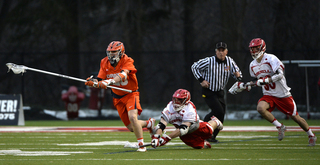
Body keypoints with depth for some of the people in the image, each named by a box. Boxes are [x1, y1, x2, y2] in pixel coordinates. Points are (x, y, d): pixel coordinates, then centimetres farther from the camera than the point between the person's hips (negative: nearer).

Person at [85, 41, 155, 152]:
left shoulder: (127, 61, -20)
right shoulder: (105, 63, -6)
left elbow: (123, 75, -40)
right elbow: (100, 80, -7)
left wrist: (109, 81, -55)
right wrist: (93, 82, -31)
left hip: (131, 94, -5)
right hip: (118, 97, 5)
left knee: (132, 117, -28)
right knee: (131, 128, 6)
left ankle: (141, 145, -14)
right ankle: (149, 123, 36)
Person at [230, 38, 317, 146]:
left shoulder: (271, 59, -16)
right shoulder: (252, 65, 5)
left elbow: (279, 75, -28)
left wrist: (265, 80, -37)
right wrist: (244, 86, 7)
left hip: (283, 95, -5)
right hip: (268, 95, 5)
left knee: (295, 117, 2)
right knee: (260, 108, -28)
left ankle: (311, 136, 26)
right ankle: (280, 127, -11)